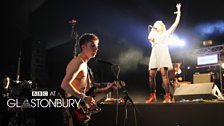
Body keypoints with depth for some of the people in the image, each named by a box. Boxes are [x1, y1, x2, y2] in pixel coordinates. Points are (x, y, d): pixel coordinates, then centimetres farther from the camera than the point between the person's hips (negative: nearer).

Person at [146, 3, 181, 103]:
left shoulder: (166, 33, 19)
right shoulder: (154, 35, 29)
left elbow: (176, 22, 16)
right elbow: (150, 39, 7)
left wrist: (178, 11, 18)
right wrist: (152, 30, 15)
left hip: (163, 53, -4)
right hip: (154, 54, 4)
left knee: (164, 74, -17)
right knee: (151, 75, -5)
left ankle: (167, 96, -20)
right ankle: (152, 96, 1)